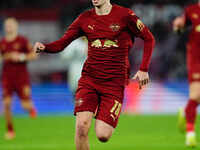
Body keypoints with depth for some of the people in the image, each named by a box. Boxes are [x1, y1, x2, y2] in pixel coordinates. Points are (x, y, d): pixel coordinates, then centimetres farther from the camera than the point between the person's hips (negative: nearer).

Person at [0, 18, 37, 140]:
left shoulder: (22, 41, -3)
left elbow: (34, 55, -3)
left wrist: (22, 57, -16)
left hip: (21, 76, -3)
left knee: (25, 104, -7)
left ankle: (31, 108, 32)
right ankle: (10, 131, 3)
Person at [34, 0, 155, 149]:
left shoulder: (124, 15, -5)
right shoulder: (85, 18, 5)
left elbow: (149, 39, 4)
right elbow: (62, 43, 4)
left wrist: (143, 70, -3)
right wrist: (44, 47, -17)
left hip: (114, 82, -2)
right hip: (89, 79, 3)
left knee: (103, 136, -9)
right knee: (82, 126, -17)